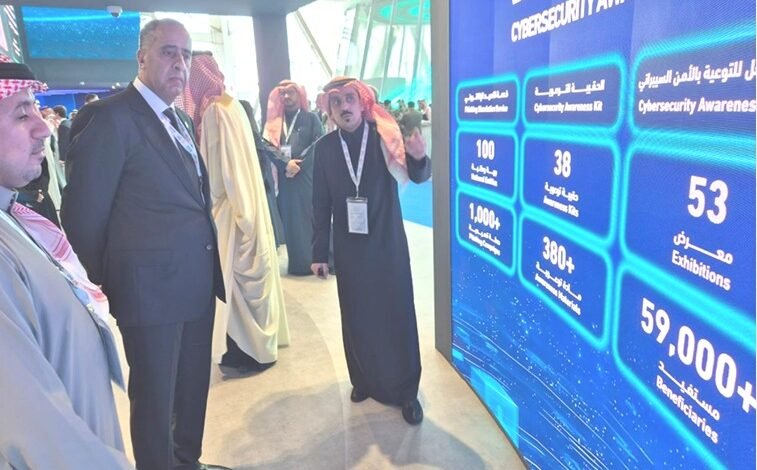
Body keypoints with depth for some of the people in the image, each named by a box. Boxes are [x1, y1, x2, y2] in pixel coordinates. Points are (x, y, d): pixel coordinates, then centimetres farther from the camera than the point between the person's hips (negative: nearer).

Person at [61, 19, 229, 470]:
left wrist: (210, 265, 11)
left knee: (194, 385, 20)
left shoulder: (182, 121, 14)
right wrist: (101, 280, -1)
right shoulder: (111, 116, -12)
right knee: (155, 395, 8)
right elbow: (84, 210, -10)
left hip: (198, 280, 8)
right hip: (152, 284, -8)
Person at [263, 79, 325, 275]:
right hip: (285, 178, 3)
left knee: (313, 217, -4)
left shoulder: (311, 118, 6)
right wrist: (285, 165, -13)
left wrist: (299, 165, -14)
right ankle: (299, 263, 11)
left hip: (308, 176, -2)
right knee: (292, 220, 3)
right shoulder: (275, 120, 13)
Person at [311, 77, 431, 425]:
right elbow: (321, 204, 2)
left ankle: (406, 391, 21)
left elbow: (419, 177, -16)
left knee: (398, 316, 5)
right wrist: (319, 252, 2)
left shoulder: (385, 137, -7)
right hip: (349, 249, 2)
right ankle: (364, 380, 34)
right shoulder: (325, 147, -1)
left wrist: (417, 157, -39)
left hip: (388, 245, -2)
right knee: (357, 318, 13)